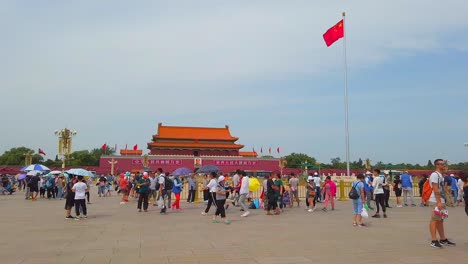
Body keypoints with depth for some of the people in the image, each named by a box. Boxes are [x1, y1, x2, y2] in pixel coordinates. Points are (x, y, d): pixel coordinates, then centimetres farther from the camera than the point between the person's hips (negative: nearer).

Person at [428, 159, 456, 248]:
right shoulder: (435, 175, -12)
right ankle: (434, 241, -7)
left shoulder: (440, 175, 19)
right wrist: (439, 202, -25)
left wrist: (442, 202, 20)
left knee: (440, 221, 15)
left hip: (441, 201, 10)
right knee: (434, 220, -8)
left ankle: (443, 240, 23)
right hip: (436, 201, -10)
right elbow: (436, 189, -20)